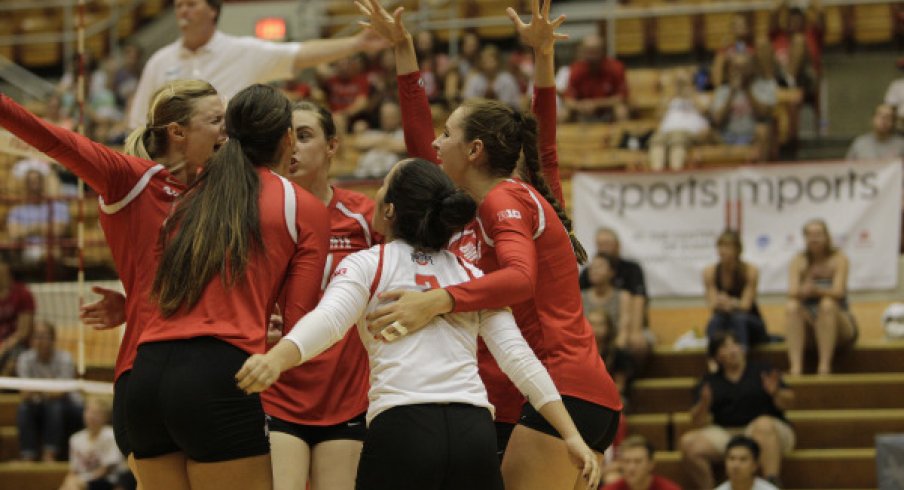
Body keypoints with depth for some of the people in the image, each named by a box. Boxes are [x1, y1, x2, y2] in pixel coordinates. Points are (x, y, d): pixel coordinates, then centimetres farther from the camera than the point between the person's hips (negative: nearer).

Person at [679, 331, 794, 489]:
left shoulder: (761, 371, 9)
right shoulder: (709, 382, 14)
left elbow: (787, 403, 2)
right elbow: (698, 422, 7)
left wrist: (776, 393, -20)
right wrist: (704, 405, -14)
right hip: (726, 433, 2)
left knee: (764, 424, -38)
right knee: (689, 442, -22)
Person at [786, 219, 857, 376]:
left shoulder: (838, 258, -5)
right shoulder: (799, 262, 2)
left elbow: (838, 292, -20)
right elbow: (792, 293, -12)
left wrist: (817, 290, -40)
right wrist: (802, 291, -34)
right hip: (809, 321, 2)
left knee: (827, 304, -34)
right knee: (792, 308, -28)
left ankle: (824, 366, -40)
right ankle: (795, 367, -42)